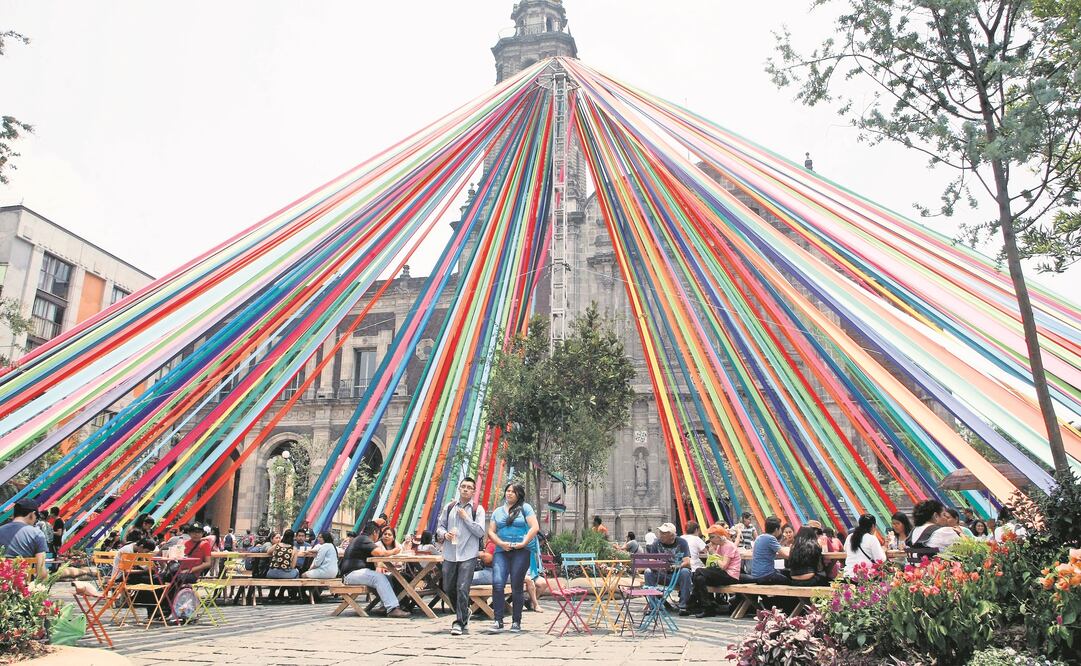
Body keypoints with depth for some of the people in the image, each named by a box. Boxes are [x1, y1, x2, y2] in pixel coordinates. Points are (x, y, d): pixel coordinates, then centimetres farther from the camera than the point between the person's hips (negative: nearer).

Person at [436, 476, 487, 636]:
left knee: (462, 589, -10)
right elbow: (440, 526, 13)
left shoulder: (478, 509, 1)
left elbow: (480, 532, -7)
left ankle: (459, 623, 0)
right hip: (449, 554, 4)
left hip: (468, 556, -4)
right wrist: (444, 534, -9)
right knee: (448, 588, 11)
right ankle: (464, 612, 34)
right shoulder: (449, 507, 9)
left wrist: (465, 517, -10)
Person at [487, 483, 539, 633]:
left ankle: (516, 622, 11)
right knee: (497, 584, -13)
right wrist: (501, 543, -6)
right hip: (501, 551, 3)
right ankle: (498, 621, -7)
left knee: (517, 587, 1)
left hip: (520, 552, -3)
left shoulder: (525, 508, 5)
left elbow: (535, 528, -3)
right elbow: (491, 532, 11)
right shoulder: (497, 511, 17)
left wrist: (523, 543, -11)